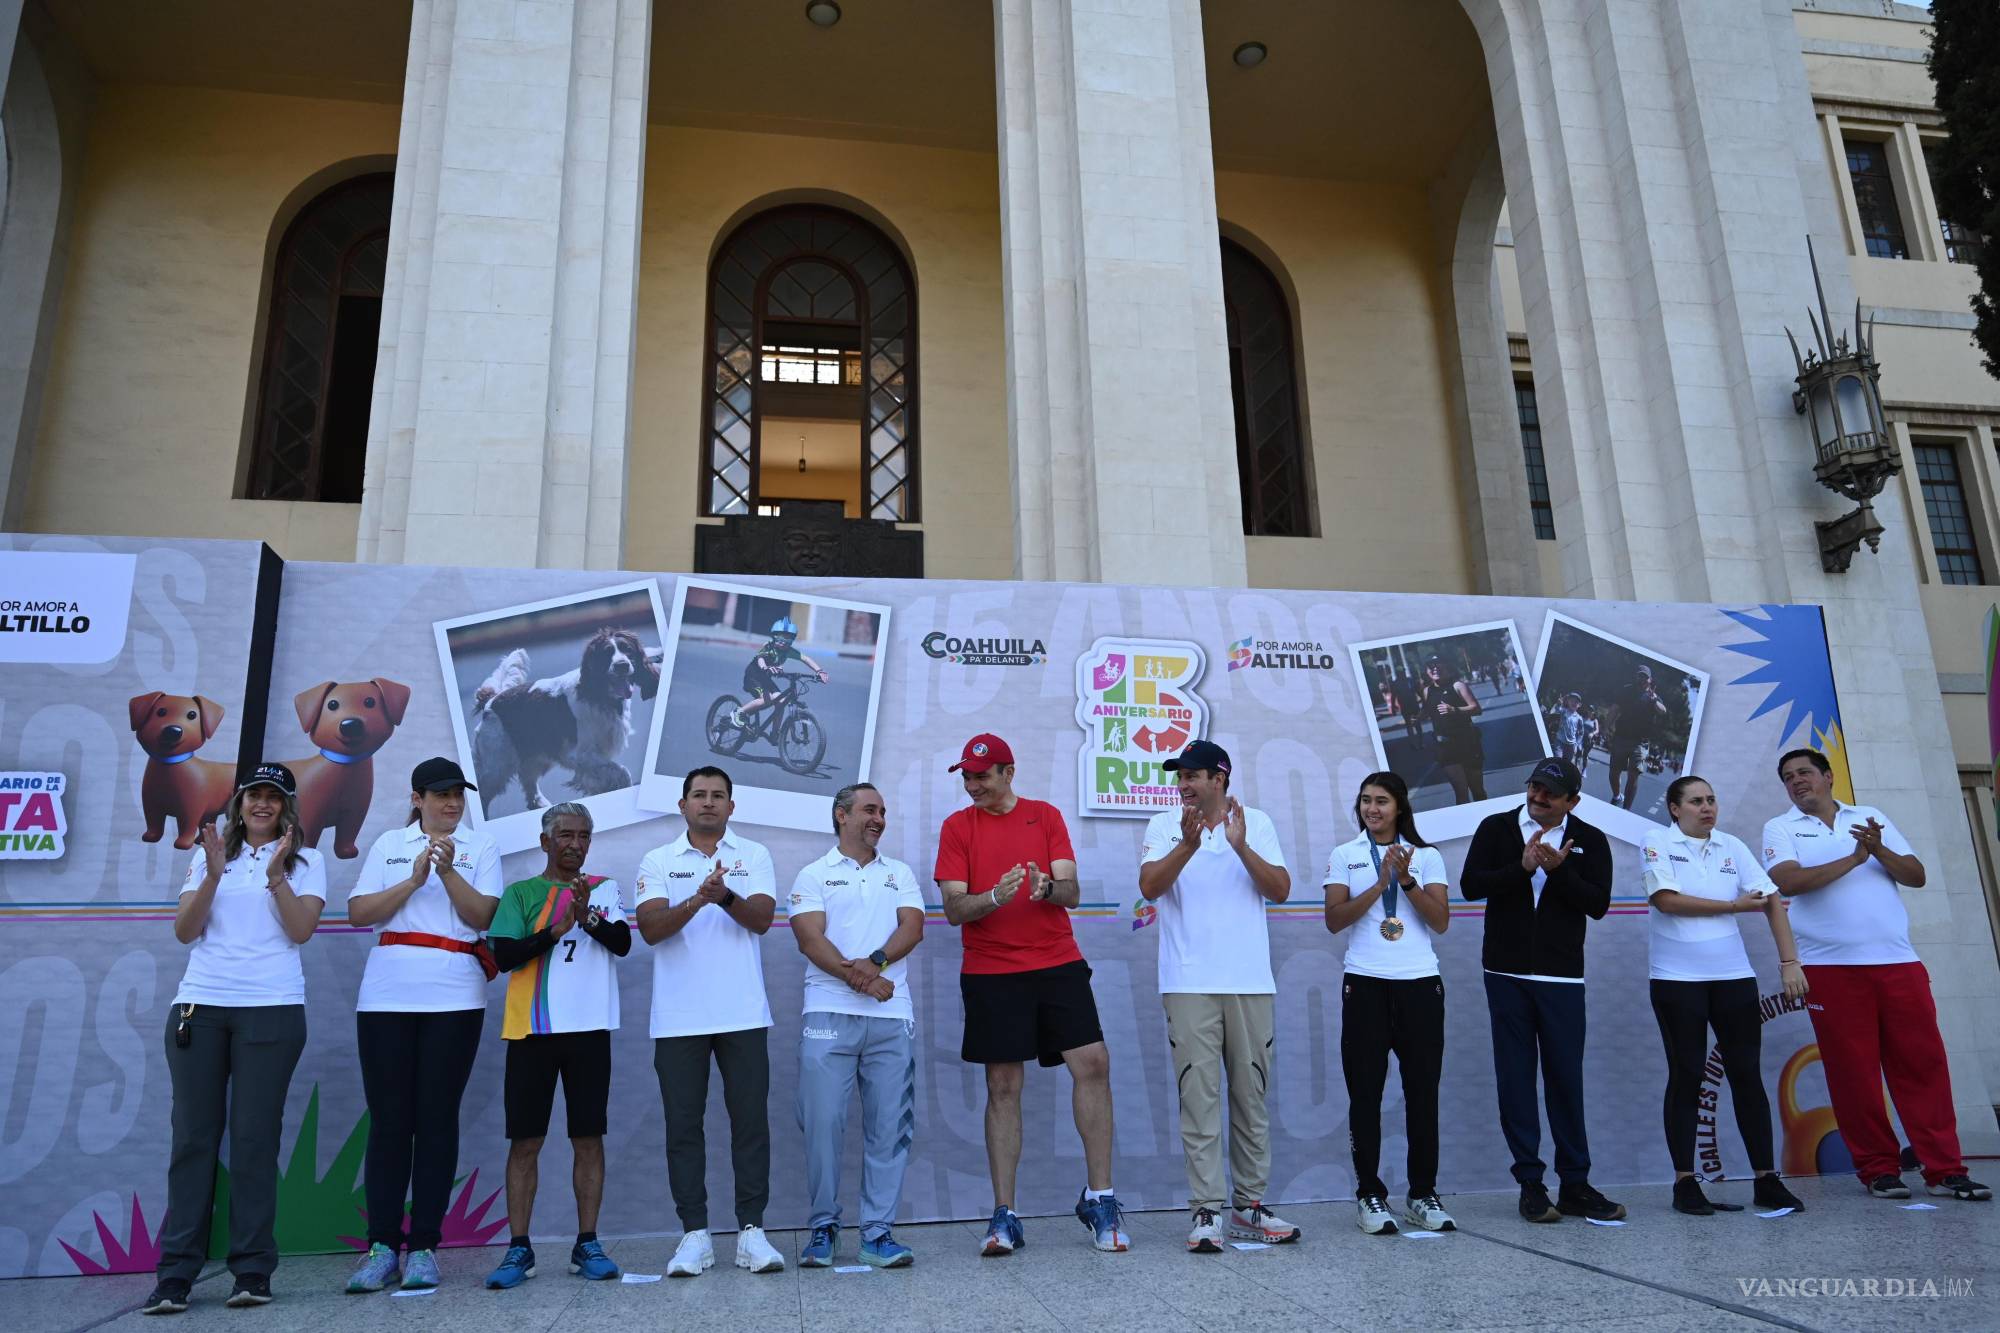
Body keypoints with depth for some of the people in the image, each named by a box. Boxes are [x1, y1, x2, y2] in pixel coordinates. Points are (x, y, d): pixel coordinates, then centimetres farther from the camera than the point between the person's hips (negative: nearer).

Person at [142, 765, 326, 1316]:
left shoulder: (304, 861, 6)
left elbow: (302, 930, -5)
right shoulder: (210, 856, 13)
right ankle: (175, 1272, 6)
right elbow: (184, 931, 4)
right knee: (193, 1135, 2)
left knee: (254, 1135, -1)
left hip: (271, 1008, -2)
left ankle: (253, 1270, 3)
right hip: (199, 1004, 3)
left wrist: (276, 875, -16)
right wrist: (213, 874, -10)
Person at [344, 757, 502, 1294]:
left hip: (453, 999, -1)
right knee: (388, 1118, 1)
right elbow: (358, 912, 2)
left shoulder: (480, 846, 9)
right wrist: (414, 879, -9)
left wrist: (448, 870, -14)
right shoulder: (388, 844, 12)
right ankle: (381, 1245, 9)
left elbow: (482, 916, -2)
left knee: (436, 1119, 0)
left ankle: (424, 1246, 6)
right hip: (386, 996, 1)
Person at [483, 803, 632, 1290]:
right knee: (525, 1141, 3)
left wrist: (588, 917, -23)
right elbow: (503, 956, -4)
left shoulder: (605, 888, 8)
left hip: (590, 1027, 1)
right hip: (532, 1029, 0)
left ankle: (587, 1244, 12)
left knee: (588, 1138, 4)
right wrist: (554, 931, -18)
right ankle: (519, 1248, 11)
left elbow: (623, 943, -5)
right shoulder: (519, 893, 6)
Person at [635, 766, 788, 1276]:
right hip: (678, 1018, 0)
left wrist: (725, 896, -26)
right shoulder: (658, 862, 6)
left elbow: (762, 918, -7)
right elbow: (650, 927, -8)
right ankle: (694, 1234, 15)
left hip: (743, 1015, 0)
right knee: (683, 1125, 5)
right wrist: (698, 899, -24)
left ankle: (751, 1230, 11)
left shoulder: (753, 855, 7)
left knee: (751, 1121, 2)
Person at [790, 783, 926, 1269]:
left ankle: (877, 1232, 9)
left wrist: (876, 962, -15)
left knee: (889, 1126, 1)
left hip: (892, 1016, 2)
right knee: (822, 1122, -2)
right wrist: (858, 979, -17)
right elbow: (810, 939, -4)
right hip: (829, 1013, -2)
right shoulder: (814, 875, 10)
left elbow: (912, 927, 4)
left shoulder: (900, 873, 18)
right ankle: (823, 1228, 14)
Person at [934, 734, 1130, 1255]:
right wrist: (996, 896, -24)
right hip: (991, 973, -1)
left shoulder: (1046, 816, 6)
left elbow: (1071, 892, -1)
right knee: (1003, 1088, 2)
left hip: (1058, 964, 1)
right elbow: (954, 908, -4)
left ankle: (1099, 1197, 8)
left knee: (1093, 1064, -7)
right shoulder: (957, 827, 3)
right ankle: (1004, 1216, 11)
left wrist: (1046, 887, -23)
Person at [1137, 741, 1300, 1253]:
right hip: (1189, 984, -1)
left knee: (1251, 1096, 8)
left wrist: (1240, 845, -16)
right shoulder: (1164, 826, 4)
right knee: (1199, 1097, -3)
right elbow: (1150, 887, -10)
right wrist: (1189, 843, -24)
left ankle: (1249, 1206, 20)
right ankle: (1206, 1212, 3)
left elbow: (1280, 890, -3)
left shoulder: (1257, 823, 7)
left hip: (1251, 982, 2)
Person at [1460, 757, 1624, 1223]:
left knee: (1566, 1079, 4)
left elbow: (1599, 903, -5)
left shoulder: (1589, 841, 4)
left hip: (1562, 978, 0)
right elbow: (1470, 885, -6)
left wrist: (1559, 870, -20)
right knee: (1515, 1079, 3)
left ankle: (1575, 1185, 14)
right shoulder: (1496, 828, 3)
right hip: (1507, 974, 0)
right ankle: (1530, 1183, 12)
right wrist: (1522, 867, -18)